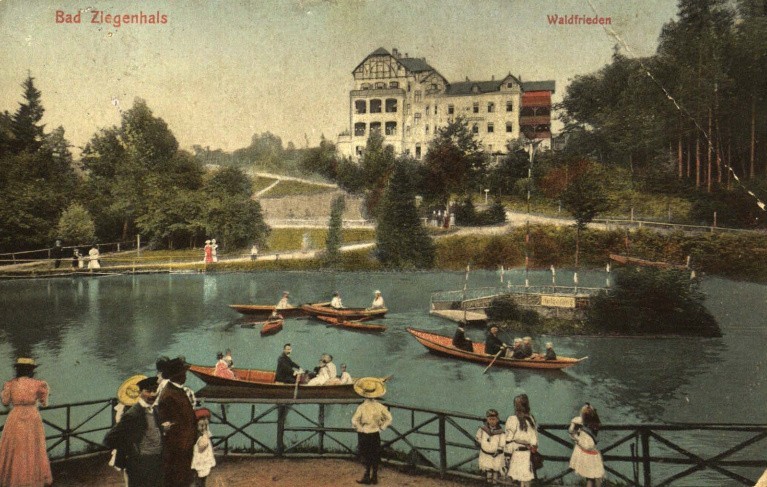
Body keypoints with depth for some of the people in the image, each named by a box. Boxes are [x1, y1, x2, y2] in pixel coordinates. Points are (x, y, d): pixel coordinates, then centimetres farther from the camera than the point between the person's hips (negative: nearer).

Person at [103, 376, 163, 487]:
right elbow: (109, 439, -17)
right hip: (141, 466, -8)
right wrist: (129, 452, -10)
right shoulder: (132, 414, -17)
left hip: (158, 464, 8)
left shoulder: (155, 410, 7)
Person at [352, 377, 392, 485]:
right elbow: (389, 418, -3)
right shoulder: (379, 406, -6)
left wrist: (360, 428, -7)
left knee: (366, 456, 8)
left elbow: (354, 421, -22)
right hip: (376, 434, 3)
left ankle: (367, 477, 11)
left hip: (364, 434, -3)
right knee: (375, 456, 13)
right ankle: (374, 477, 18)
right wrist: (381, 428, 3)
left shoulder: (361, 407, -16)